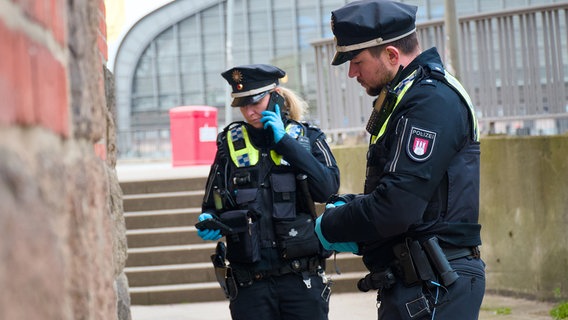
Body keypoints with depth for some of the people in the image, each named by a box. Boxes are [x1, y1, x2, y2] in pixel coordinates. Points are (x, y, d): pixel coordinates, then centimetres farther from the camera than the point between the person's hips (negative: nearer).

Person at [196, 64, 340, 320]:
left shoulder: (307, 138, 4)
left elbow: (327, 188, -13)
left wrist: (284, 142, -12)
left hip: (301, 280, -1)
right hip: (249, 286, 1)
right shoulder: (230, 143, 8)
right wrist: (210, 223, -11)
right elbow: (212, 205, 12)